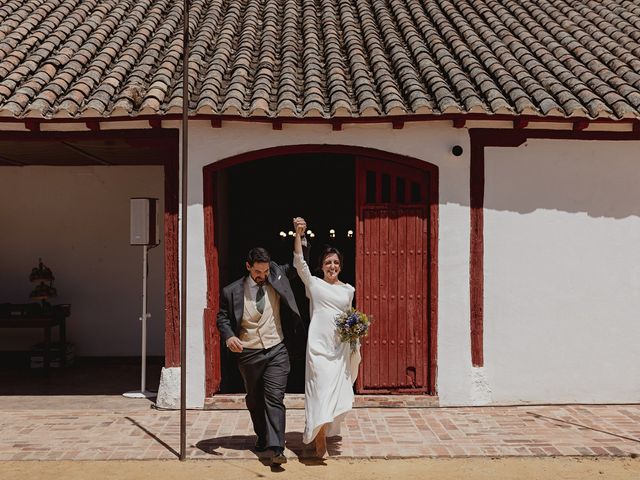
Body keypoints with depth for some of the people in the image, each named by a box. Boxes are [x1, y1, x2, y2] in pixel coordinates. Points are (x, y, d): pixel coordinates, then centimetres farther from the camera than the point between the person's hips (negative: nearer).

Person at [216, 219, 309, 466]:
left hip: (277, 351, -1)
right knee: (254, 399, 17)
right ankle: (262, 436, 38)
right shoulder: (232, 291, -5)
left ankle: (276, 448, -9)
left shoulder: (278, 276, 0)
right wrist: (229, 336, -18)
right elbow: (222, 317, 3)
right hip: (248, 353, 1)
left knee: (274, 398, -9)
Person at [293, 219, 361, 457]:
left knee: (336, 389, 9)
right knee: (321, 388, -9)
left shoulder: (348, 290, 12)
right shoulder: (314, 284, 3)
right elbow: (299, 262, -9)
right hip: (318, 345, -4)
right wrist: (298, 234, -15)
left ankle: (326, 428, 29)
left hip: (340, 346, 4)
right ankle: (319, 437, -1)